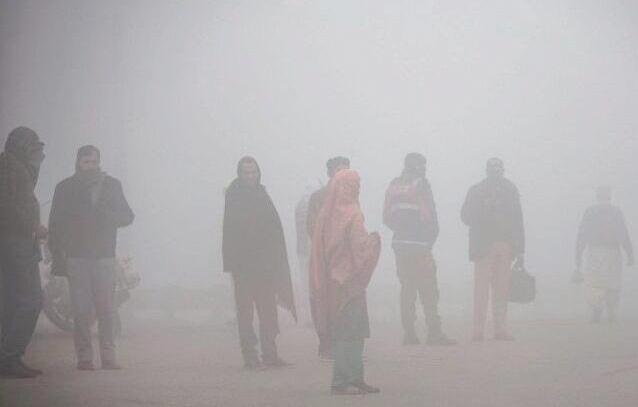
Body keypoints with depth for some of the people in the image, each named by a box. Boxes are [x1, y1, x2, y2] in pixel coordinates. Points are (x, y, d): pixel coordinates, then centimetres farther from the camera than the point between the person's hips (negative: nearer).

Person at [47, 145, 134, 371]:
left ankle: (108, 356, 1)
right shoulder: (65, 188, 8)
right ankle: (84, 356, 1)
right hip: (76, 257, -1)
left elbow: (127, 216, 12)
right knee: (81, 310, -4)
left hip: (105, 256, 1)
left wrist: (107, 216, -9)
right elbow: (55, 224, 7)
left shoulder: (111, 185, 12)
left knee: (107, 309, -4)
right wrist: (58, 259, -1)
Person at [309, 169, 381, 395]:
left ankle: (354, 378, 18)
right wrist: (374, 239, 2)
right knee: (350, 332, -2)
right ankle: (342, 382, -3)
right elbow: (360, 247, -17)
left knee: (354, 331, 14)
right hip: (350, 279, -7)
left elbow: (320, 248, 9)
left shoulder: (326, 213, 6)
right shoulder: (352, 215, -15)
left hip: (332, 280, 7)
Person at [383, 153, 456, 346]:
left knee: (407, 288, 10)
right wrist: (432, 236, 4)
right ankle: (434, 333, -9)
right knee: (428, 289, -5)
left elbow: (387, 217, 11)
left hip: (399, 243, 6)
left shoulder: (394, 185, 12)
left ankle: (409, 333, 8)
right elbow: (428, 214, -11)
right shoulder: (420, 184, -6)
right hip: (419, 244, -6)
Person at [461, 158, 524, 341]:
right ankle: (478, 330, -7)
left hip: (505, 246, 2)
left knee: (502, 288, 2)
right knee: (482, 288, -5)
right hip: (483, 246, -2)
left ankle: (501, 329, 3)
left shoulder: (510, 190, 14)